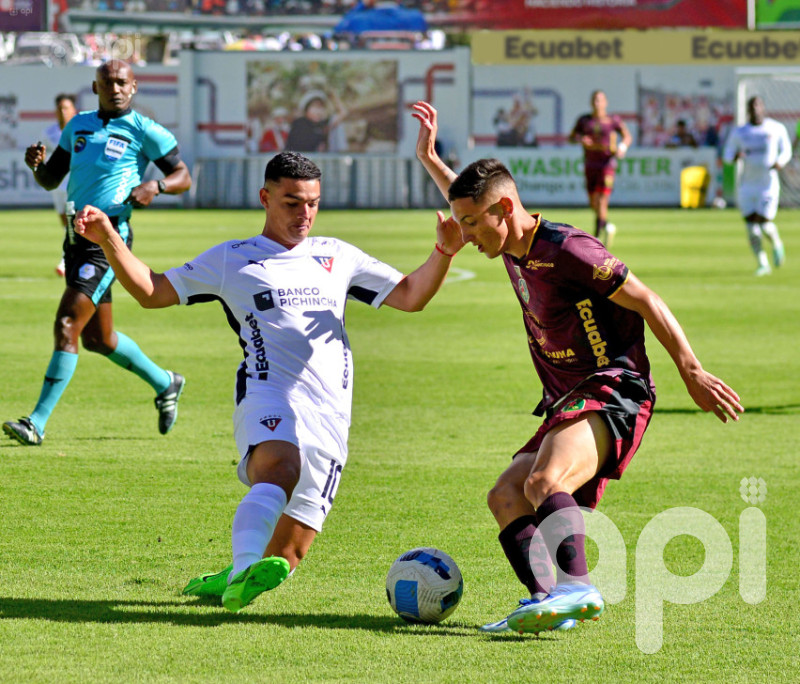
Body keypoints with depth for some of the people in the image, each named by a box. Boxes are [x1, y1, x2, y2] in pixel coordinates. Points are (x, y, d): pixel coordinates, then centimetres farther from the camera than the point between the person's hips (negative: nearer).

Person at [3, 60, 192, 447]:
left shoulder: (144, 131, -3)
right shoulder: (79, 125, 15)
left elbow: (183, 177, 1)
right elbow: (50, 180, 19)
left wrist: (156, 186, -19)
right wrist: (37, 164, -4)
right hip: (76, 238, 8)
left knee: (67, 325, -16)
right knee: (96, 338, 16)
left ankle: (38, 423, -15)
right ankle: (165, 384, 39)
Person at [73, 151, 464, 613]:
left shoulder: (337, 257, 25)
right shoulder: (232, 259, 17)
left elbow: (410, 297, 25)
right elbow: (152, 292, 16)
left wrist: (443, 253, 8)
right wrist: (108, 238, 3)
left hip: (331, 414, 4)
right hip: (270, 395, -4)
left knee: (287, 557, -3)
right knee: (280, 467, -39)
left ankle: (231, 582, 21)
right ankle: (245, 571, -53)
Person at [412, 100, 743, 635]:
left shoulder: (566, 250, -14)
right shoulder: (514, 249, 13)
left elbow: (647, 303, -14)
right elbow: (471, 204, 37)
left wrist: (693, 374, -17)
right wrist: (430, 160, 32)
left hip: (612, 393, -10)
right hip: (566, 406, 10)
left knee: (544, 481, -33)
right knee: (506, 497, -7)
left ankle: (578, 589, -47)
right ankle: (546, 599, -24)